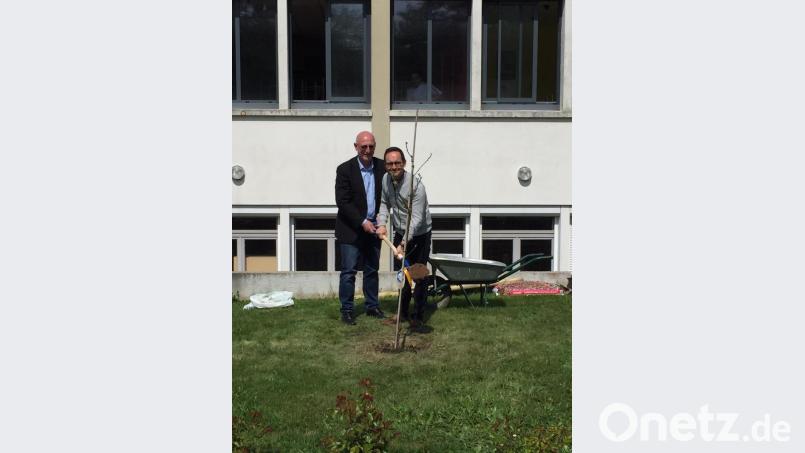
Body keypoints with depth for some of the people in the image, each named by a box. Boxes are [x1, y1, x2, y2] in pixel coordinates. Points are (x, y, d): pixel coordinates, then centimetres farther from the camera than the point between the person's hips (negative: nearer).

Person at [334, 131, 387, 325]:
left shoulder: (382, 167, 1)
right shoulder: (345, 169, -10)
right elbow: (342, 202, -13)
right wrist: (362, 222, -18)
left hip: (373, 227, 4)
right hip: (351, 229, -4)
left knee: (372, 270, 13)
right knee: (349, 271, -1)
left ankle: (372, 306, 24)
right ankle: (347, 310, 8)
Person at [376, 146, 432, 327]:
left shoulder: (416, 185, -27)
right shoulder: (386, 179, -6)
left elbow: (416, 219, -29)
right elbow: (384, 203, 8)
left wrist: (404, 244, -36)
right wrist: (382, 223, -10)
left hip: (419, 236, -6)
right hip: (400, 233, 6)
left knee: (418, 277, -2)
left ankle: (419, 316, 11)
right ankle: (403, 312, 27)